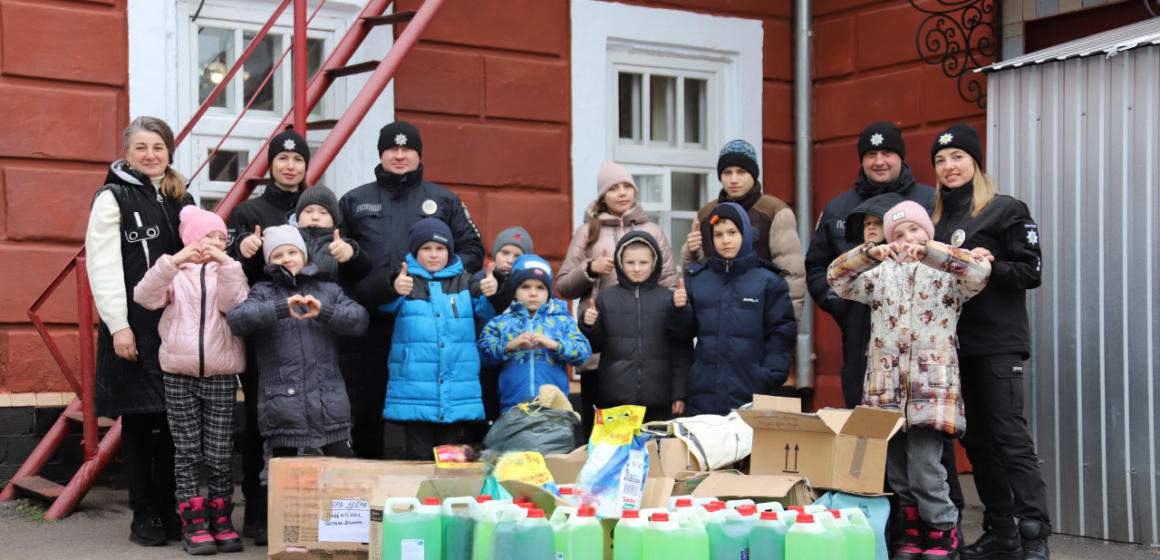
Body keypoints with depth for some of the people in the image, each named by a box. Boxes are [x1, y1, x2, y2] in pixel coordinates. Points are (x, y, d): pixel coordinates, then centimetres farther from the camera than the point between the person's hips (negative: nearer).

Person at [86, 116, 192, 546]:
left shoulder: (181, 198, 16)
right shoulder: (113, 198, -2)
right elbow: (103, 266, -8)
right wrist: (118, 326, -15)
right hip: (132, 327, -5)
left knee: (174, 422, 6)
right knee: (137, 422, 2)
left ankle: (169, 511, 16)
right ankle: (143, 517, 11)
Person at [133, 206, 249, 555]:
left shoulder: (229, 272, 9)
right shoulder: (175, 273, 6)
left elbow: (234, 304, -9)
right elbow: (145, 297, -11)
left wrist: (225, 264, -17)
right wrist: (175, 260, -20)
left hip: (221, 375, 0)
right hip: (179, 373, 0)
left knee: (220, 454, 2)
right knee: (187, 453, 3)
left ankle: (220, 519, 14)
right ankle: (194, 523, 8)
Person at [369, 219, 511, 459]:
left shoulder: (465, 283, 9)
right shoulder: (406, 281, 4)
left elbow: (490, 307, -6)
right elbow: (381, 299, -15)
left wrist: (496, 289, -30)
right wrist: (393, 287, -39)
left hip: (457, 396, 2)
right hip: (414, 394, -2)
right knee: (419, 455, 3)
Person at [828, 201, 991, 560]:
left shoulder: (947, 271, 6)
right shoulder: (881, 273, 16)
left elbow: (979, 272, -14)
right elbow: (837, 279, 5)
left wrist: (928, 251, -20)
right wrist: (870, 253, -10)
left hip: (931, 381, -4)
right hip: (886, 382, 4)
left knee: (924, 466, -11)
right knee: (896, 466, 7)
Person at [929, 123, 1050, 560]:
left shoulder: (1007, 210, -2)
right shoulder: (938, 217, 16)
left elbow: (1031, 272, -7)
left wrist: (990, 266, -22)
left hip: (997, 343, -6)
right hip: (953, 341, 7)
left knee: (1009, 435, -9)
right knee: (976, 438, 9)